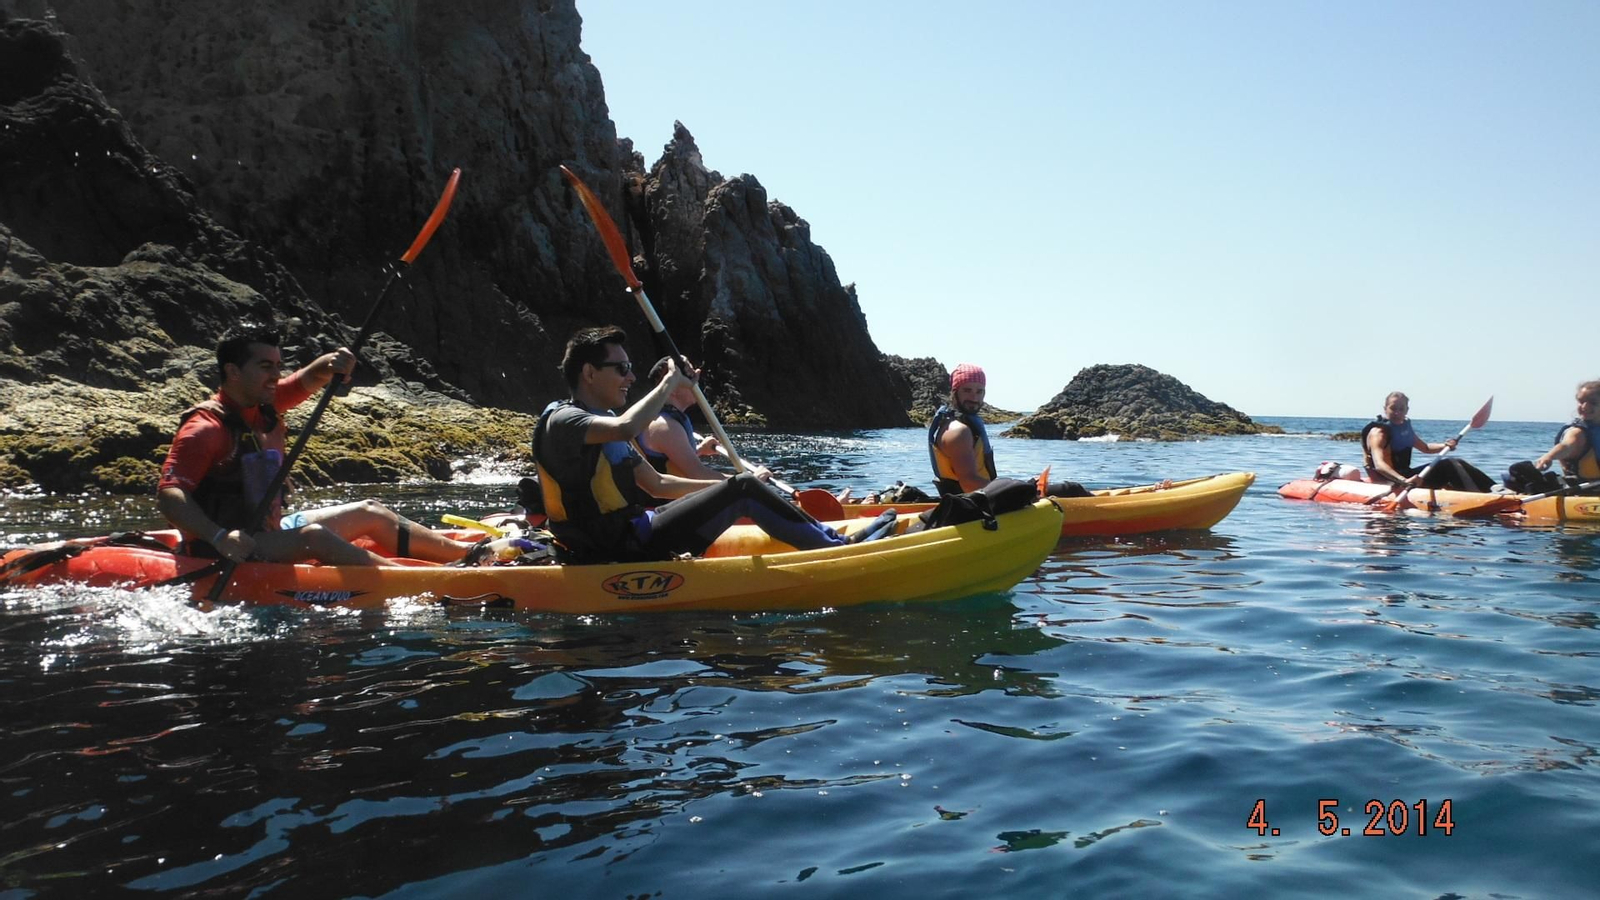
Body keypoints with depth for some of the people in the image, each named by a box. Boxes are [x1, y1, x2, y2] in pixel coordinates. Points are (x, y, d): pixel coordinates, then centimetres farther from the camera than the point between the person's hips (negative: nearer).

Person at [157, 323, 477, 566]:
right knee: (313, 536, -33)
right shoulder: (207, 427, -19)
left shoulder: (263, 406, 6)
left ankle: (466, 553, 5)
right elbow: (168, 495, -27)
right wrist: (219, 537, -41)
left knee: (370, 514, 7)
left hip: (270, 532, 10)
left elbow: (307, 380, 13)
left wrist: (330, 364, -11)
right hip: (227, 553, -10)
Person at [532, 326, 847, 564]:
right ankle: (837, 551, -1)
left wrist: (725, 485, 12)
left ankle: (824, 538, 19)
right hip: (614, 554, -11)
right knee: (742, 489, -9)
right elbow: (625, 428, -35)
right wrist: (670, 382, -21)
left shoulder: (605, 422, 17)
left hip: (627, 534, 11)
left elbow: (657, 485, 19)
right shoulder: (562, 421, -13)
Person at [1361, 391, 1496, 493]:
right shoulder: (1379, 431, -16)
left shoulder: (1405, 427, 12)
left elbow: (1425, 447, 28)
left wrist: (1445, 446, 8)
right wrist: (1404, 481, -45)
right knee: (1447, 465, -19)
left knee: (1457, 463, 0)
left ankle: (1492, 489, -7)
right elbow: (1379, 464, -31)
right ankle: (1480, 495, -30)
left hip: (1406, 475, 9)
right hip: (1391, 482, -9)